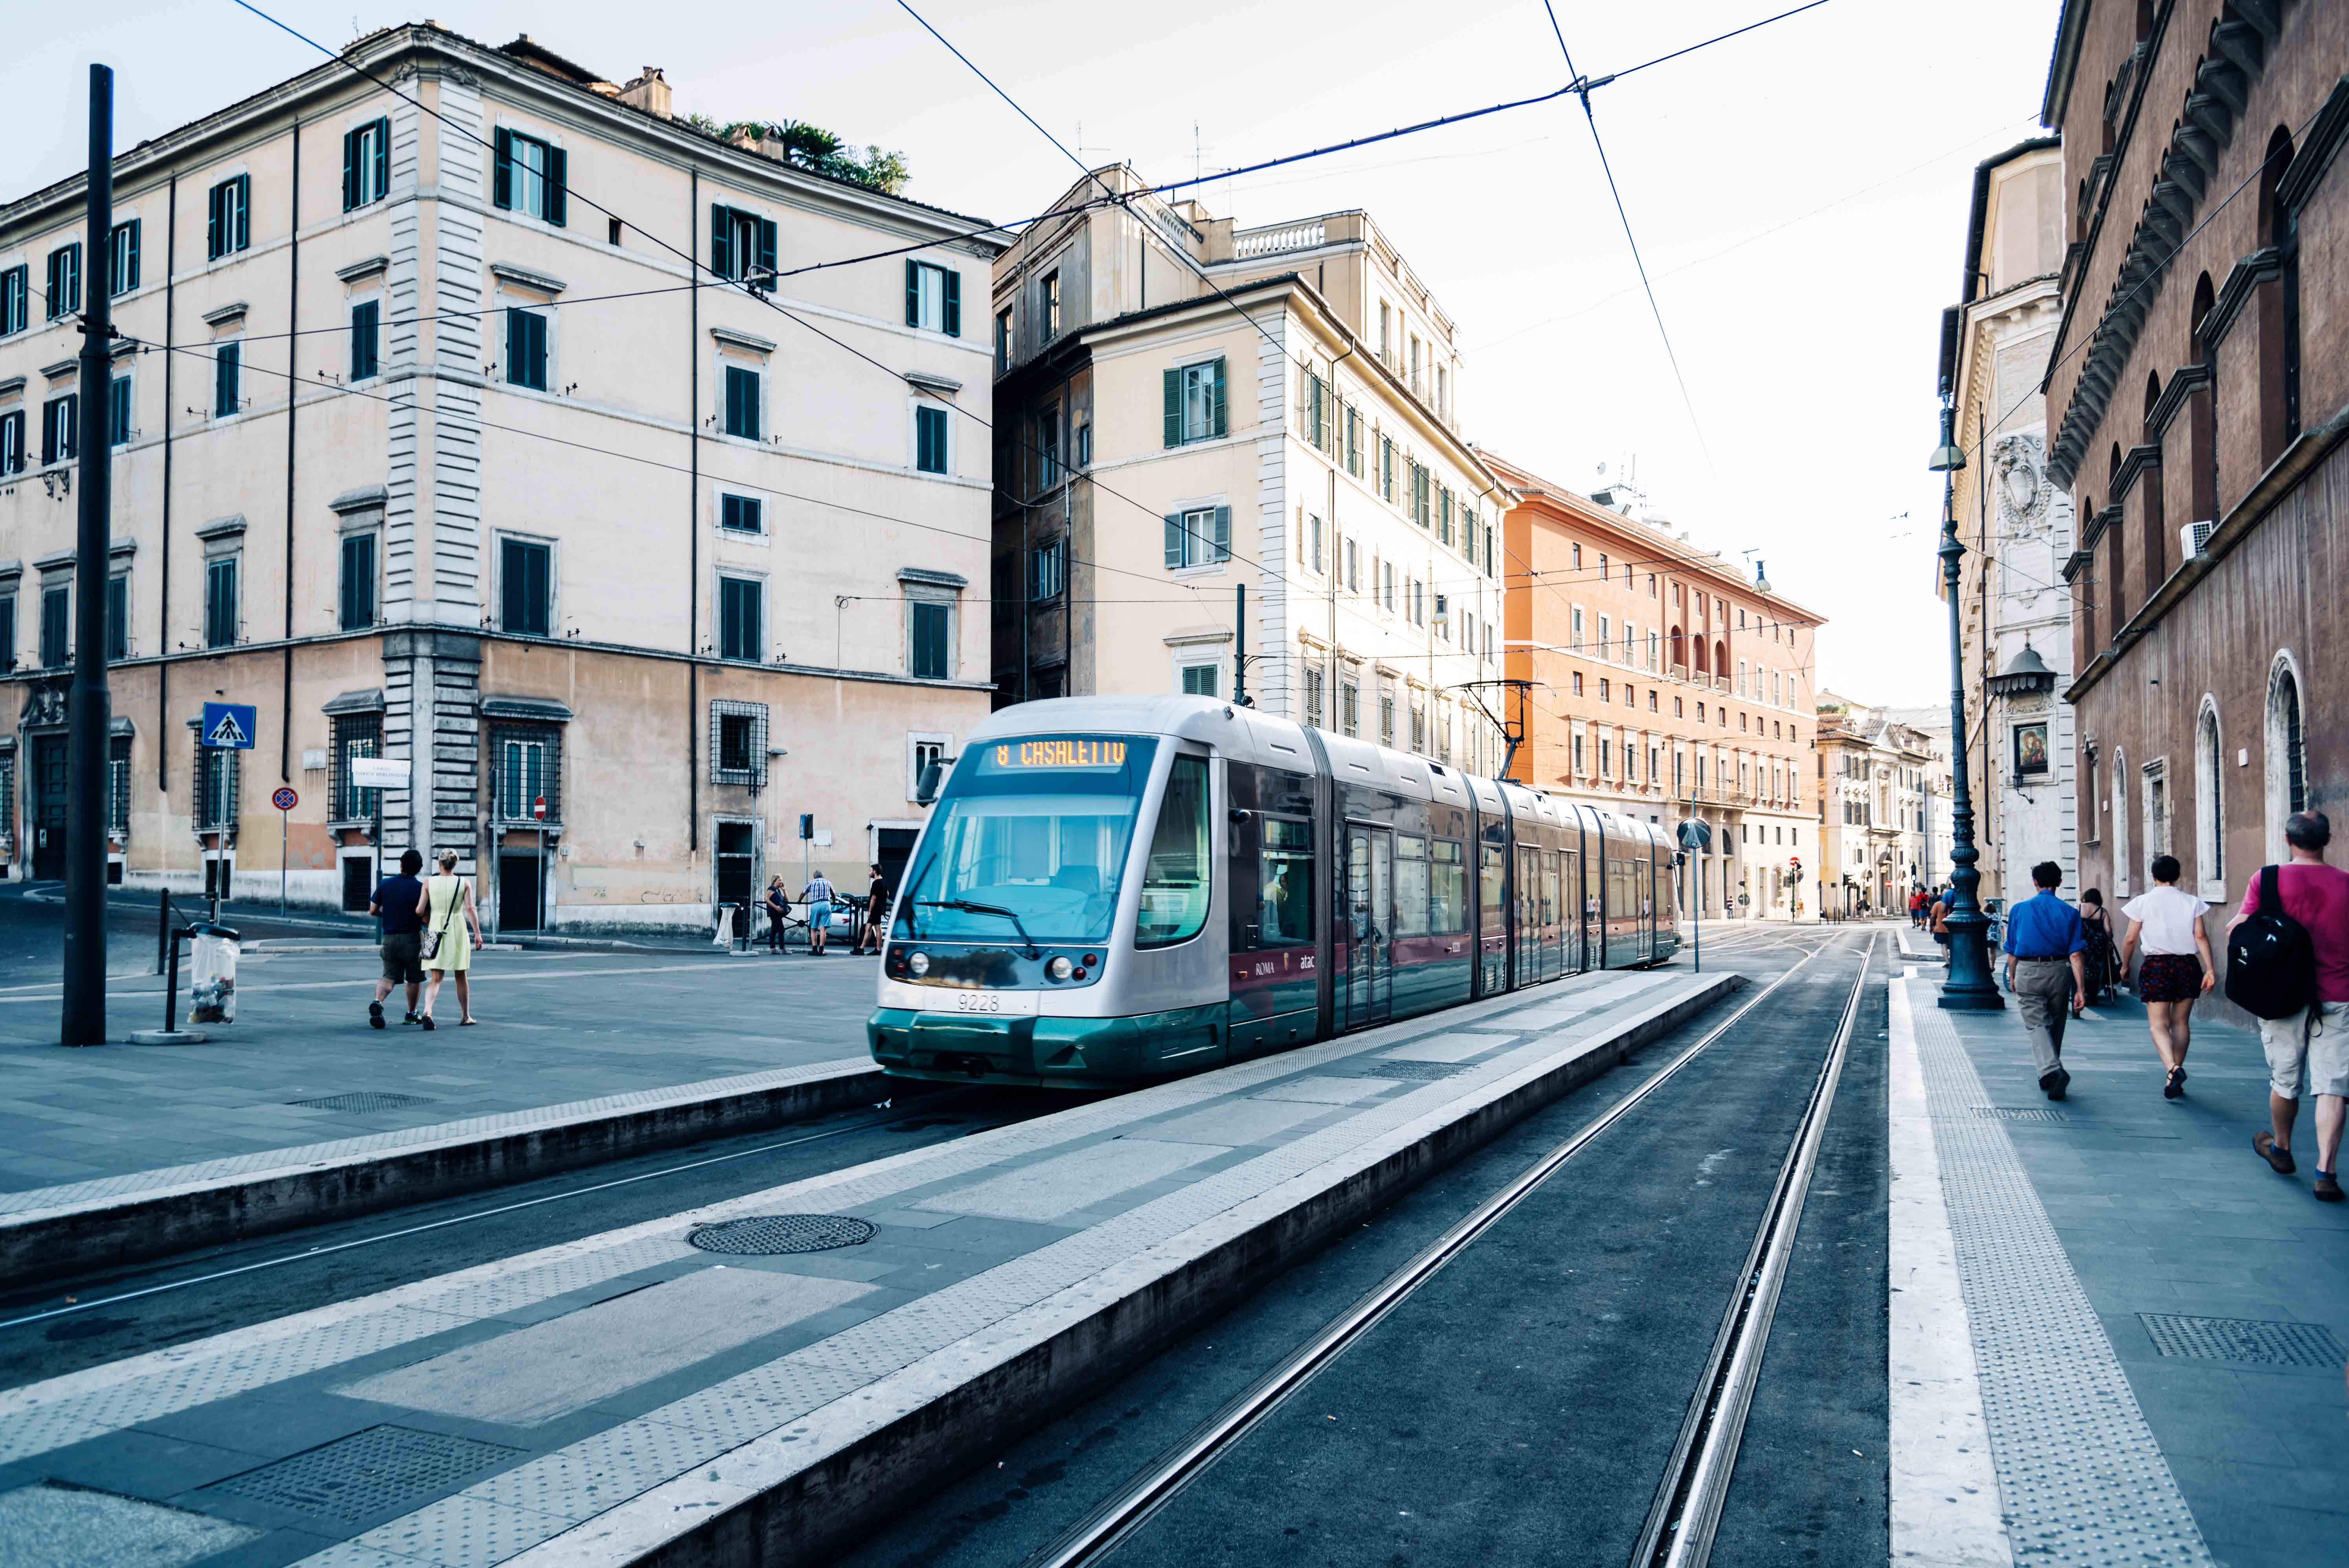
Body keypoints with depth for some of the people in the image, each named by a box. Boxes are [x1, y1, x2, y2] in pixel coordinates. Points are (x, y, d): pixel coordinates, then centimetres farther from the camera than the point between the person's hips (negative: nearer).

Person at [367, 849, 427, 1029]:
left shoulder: (384, 884, 1)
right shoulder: (420, 888, -10)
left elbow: (373, 910, 5)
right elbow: (426, 919, -13)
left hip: (389, 938, 3)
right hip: (412, 938, -3)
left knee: (389, 976, 8)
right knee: (414, 979, 12)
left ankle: (377, 1002, -19)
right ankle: (411, 1014, 19)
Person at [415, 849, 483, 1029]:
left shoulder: (429, 883, 0)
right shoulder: (464, 883, -1)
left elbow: (419, 910, -2)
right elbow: (470, 909, -9)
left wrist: (426, 919, 20)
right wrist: (478, 933, -10)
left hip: (435, 930, 0)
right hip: (458, 930, 0)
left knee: (436, 978, 1)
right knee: (461, 976, 15)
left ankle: (427, 1011, -24)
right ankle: (465, 1016, 23)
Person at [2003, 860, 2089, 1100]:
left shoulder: (2019, 909, 0)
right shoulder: (2070, 912, -1)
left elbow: (2012, 951, 6)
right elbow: (2076, 955, -7)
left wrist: (2012, 978, 20)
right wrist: (2081, 989, -6)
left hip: (2027, 972, -1)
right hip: (2059, 972, 2)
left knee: (2037, 1025, -3)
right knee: (2055, 1025, 17)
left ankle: (2052, 1070, -26)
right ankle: (2050, 1076, 28)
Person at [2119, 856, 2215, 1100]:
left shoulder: (2142, 902, 0)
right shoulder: (2192, 902, 5)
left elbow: (2130, 939, 1)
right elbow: (2201, 936, -3)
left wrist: (2125, 966, 14)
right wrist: (2210, 969, -4)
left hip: (2157, 965, -3)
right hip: (2188, 965, 3)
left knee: (2159, 1024, -4)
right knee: (2181, 1022, 12)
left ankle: (2172, 1067, -30)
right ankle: (2175, 1079, 15)